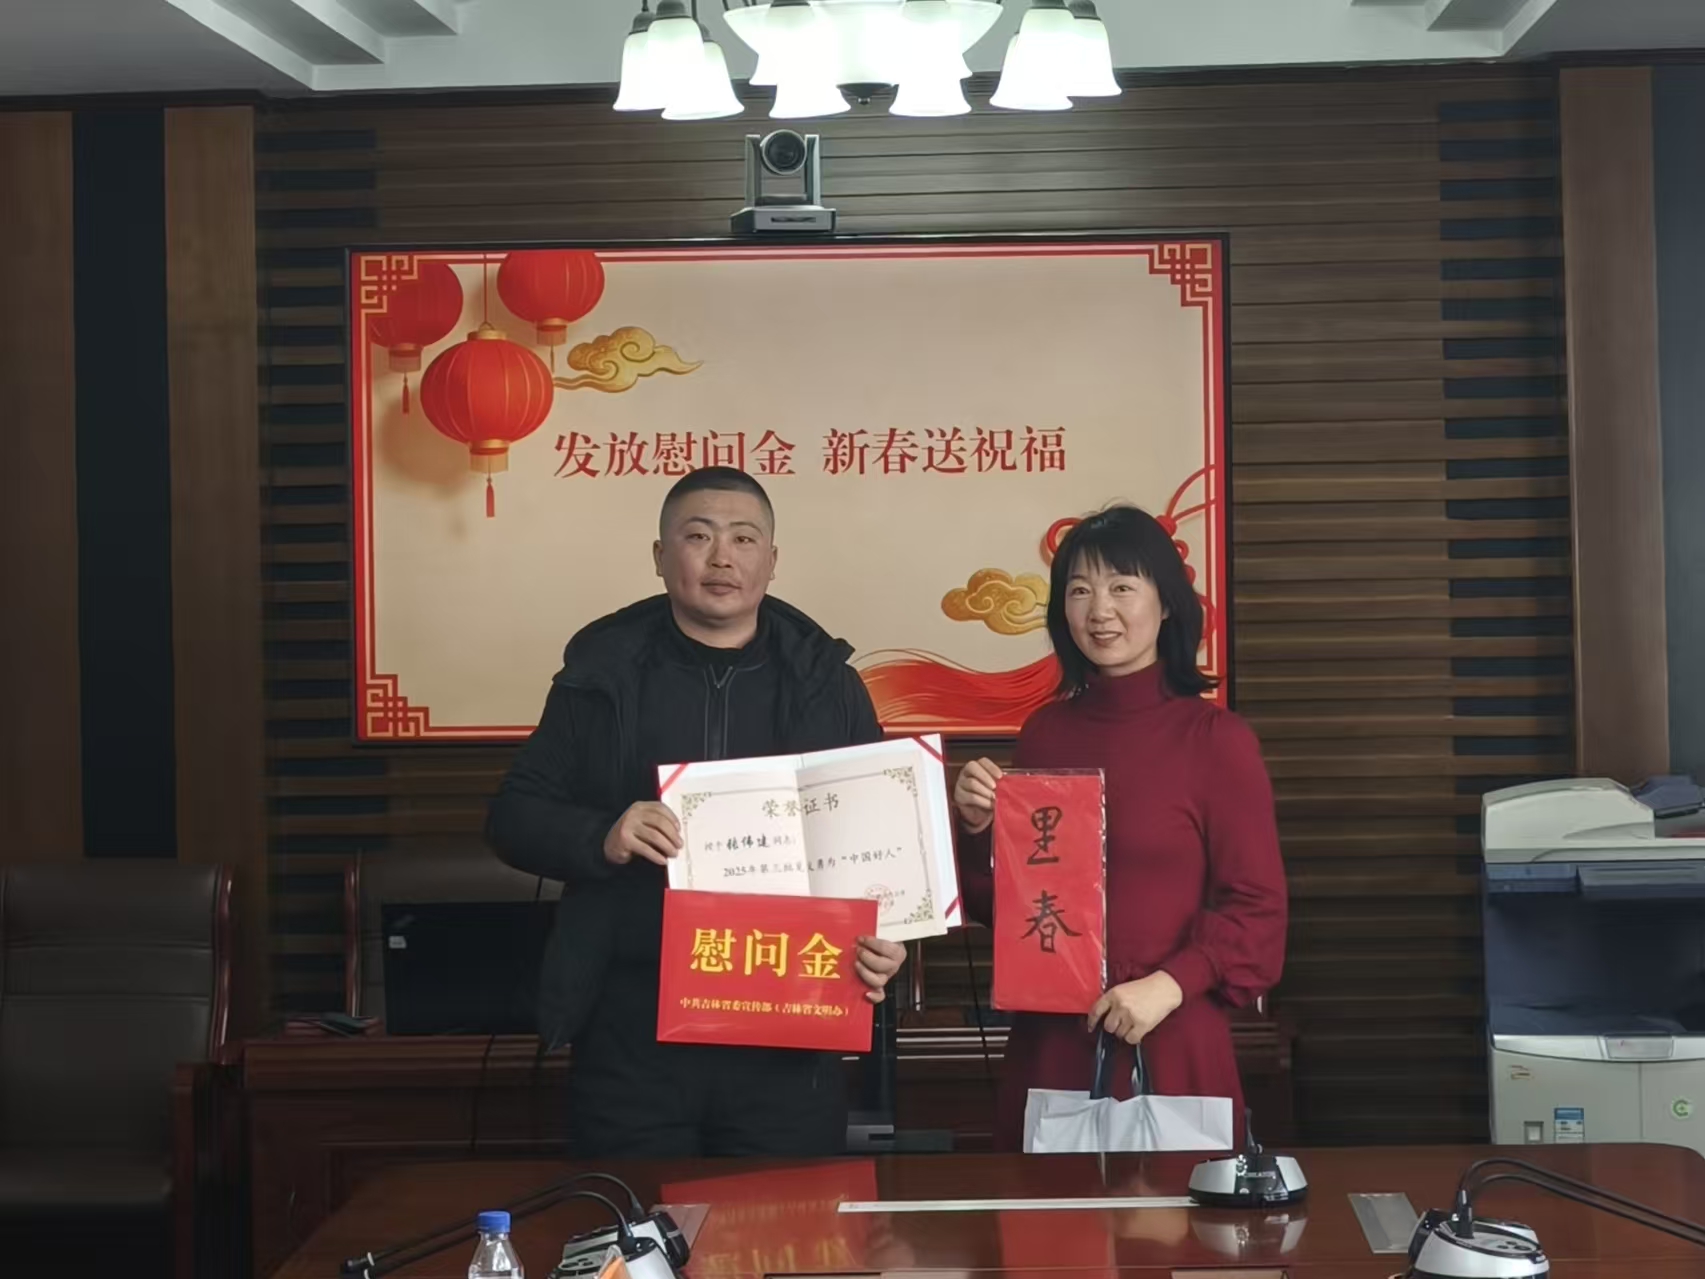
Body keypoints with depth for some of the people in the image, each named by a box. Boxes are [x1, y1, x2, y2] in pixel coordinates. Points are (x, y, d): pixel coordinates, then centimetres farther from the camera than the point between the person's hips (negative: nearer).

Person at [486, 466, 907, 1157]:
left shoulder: (826, 682, 9)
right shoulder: (602, 673, 7)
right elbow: (514, 816, 7)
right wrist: (602, 839, -13)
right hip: (632, 1028, 0)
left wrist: (884, 943, -6)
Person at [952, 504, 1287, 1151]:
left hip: (1170, 1047, -4)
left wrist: (1170, 984, -18)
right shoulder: (1044, 733, 7)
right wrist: (977, 828, -4)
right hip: (1050, 1043, 4)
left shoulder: (1217, 739, -6)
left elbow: (1258, 909, -6)